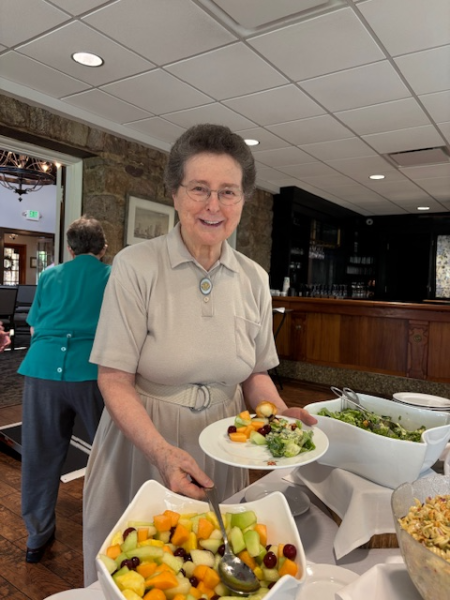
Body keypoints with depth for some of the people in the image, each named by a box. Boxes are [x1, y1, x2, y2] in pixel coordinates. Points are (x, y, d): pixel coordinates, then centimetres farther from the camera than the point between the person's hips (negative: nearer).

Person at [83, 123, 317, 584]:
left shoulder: (254, 279, -3)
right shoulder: (136, 266, -16)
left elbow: (254, 373, 7)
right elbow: (115, 381, -15)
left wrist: (280, 414, -11)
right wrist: (163, 452, -27)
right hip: (141, 447, -3)